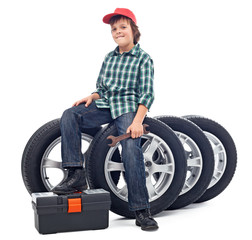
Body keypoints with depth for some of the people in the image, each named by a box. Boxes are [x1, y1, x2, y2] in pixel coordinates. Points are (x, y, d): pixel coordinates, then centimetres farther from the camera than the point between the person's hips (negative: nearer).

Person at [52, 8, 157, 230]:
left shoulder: (143, 58, 1)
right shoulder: (109, 57, 18)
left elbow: (147, 94, -7)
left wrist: (137, 121, -21)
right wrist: (92, 97, -3)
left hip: (130, 106, -5)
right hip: (106, 104, 6)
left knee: (131, 150, -25)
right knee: (70, 115, -18)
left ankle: (142, 212, -19)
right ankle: (76, 175, -21)